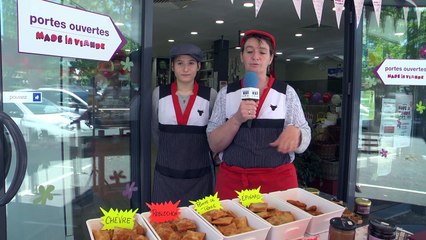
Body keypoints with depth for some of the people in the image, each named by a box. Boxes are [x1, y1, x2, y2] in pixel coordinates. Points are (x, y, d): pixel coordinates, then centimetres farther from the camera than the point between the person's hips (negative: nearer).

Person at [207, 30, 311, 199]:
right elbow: (214, 145, -3)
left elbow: (303, 143, 1)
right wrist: (237, 119, -19)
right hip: (232, 180, 1)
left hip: (278, 179, 0)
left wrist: (294, 131, -21)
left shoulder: (287, 92, 1)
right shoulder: (226, 93, 2)